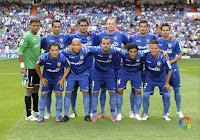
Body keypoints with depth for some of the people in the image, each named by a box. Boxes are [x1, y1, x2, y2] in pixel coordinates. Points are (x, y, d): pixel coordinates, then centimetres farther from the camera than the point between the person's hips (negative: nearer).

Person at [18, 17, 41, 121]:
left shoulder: (38, 35, 10)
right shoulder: (27, 36, -14)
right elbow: (20, 51, -15)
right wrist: (22, 66, -19)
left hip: (37, 66, 8)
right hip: (29, 67, -8)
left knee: (36, 88, 15)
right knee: (29, 90, -4)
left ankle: (36, 110, 28)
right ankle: (28, 115, 2)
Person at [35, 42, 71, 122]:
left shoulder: (62, 58, -26)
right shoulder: (44, 57, -26)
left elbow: (68, 68, -8)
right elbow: (37, 66, -7)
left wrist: (62, 79, -11)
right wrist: (41, 78, -4)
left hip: (58, 78, 0)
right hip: (47, 78, 0)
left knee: (58, 94, -9)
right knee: (43, 94, -3)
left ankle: (57, 116, 5)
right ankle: (41, 116, 11)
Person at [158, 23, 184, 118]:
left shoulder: (175, 42, -1)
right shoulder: (157, 42, 2)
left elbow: (179, 56, 0)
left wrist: (169, 62, -10)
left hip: (173, 68, 0)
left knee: (176, 89, 3)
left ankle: (179, 111, 13)